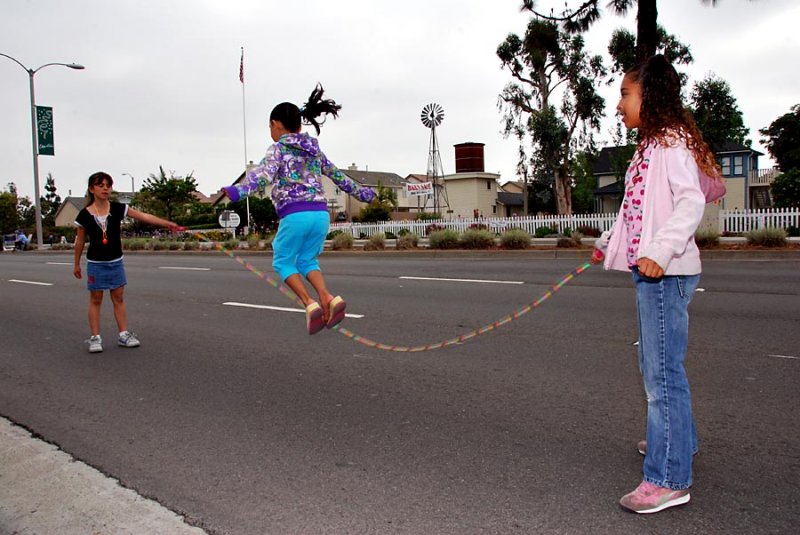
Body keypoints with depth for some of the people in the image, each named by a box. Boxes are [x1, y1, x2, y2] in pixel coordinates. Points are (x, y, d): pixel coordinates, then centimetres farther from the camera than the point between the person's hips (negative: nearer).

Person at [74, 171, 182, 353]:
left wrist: (167, 223, -15)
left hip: (116, 262, 2)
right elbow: (80, 241, 2)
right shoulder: (85, 215, -8)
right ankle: (95, 337, 12)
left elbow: (143, 216, -8)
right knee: (95, 300, 5)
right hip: (96, 264, -2)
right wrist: (76, 264, 9)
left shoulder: (117, 208, -5)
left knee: (119, 299, 8)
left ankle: (123, 334, 14)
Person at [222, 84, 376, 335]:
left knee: (282, 262, 13)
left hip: (295, 215, -5)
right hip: (320, 214, 6)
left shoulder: (278, 148, 5)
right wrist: (362, 193, 43)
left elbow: (264, 172, -17)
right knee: (306, 260, 21)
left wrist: (239, 190, -33)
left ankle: (310, 304, -5)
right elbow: (339, 177, 28)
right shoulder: (316, 151, 21)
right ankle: (329, 299, -2)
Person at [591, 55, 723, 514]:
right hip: (649, 271, 10)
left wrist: (661, 250, -31)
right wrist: (608, 243, 33)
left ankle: (670, 479, -1)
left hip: (666, 271, -10)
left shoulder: (672, 141, -9)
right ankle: (677, 439, 38)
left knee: (663, 372, -8)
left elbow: (691, 200, -21)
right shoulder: (651, 145, 19)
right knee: (657, 367, 20)